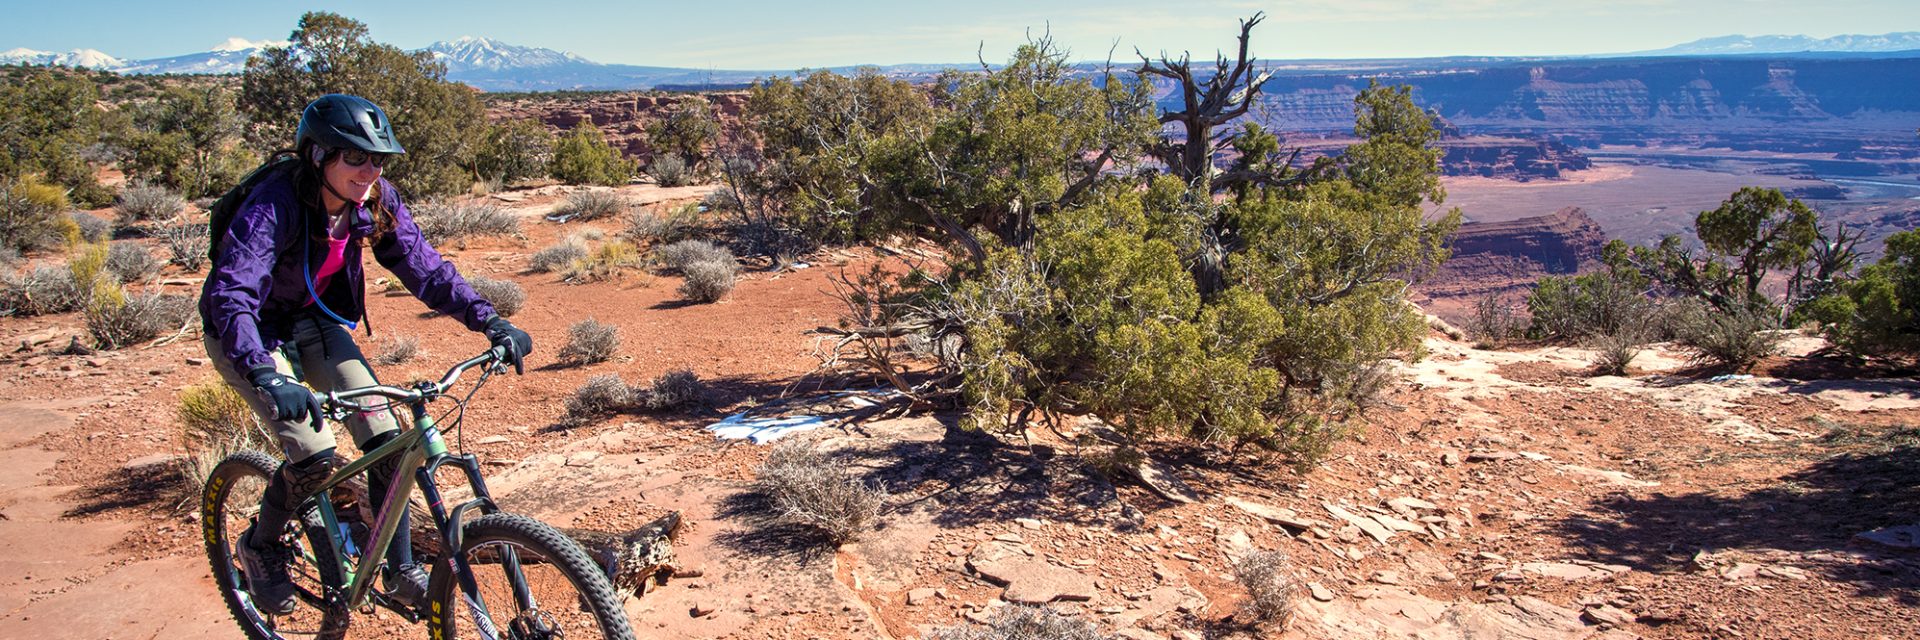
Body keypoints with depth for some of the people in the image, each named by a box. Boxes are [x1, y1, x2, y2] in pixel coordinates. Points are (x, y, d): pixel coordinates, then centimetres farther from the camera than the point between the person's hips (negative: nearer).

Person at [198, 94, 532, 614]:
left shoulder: (373, 201, -16)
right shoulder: (274, 205, -33)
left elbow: (424, 266, -12)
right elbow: (230, 293, -43)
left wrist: (492, 323, -24)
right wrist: (269, 377, -58)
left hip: (314, 320, 5)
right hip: (248, 333, -5)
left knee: (385, 438, -11)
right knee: (315, 456, -20)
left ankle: (401, 572, 3)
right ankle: (261, 547, 11)